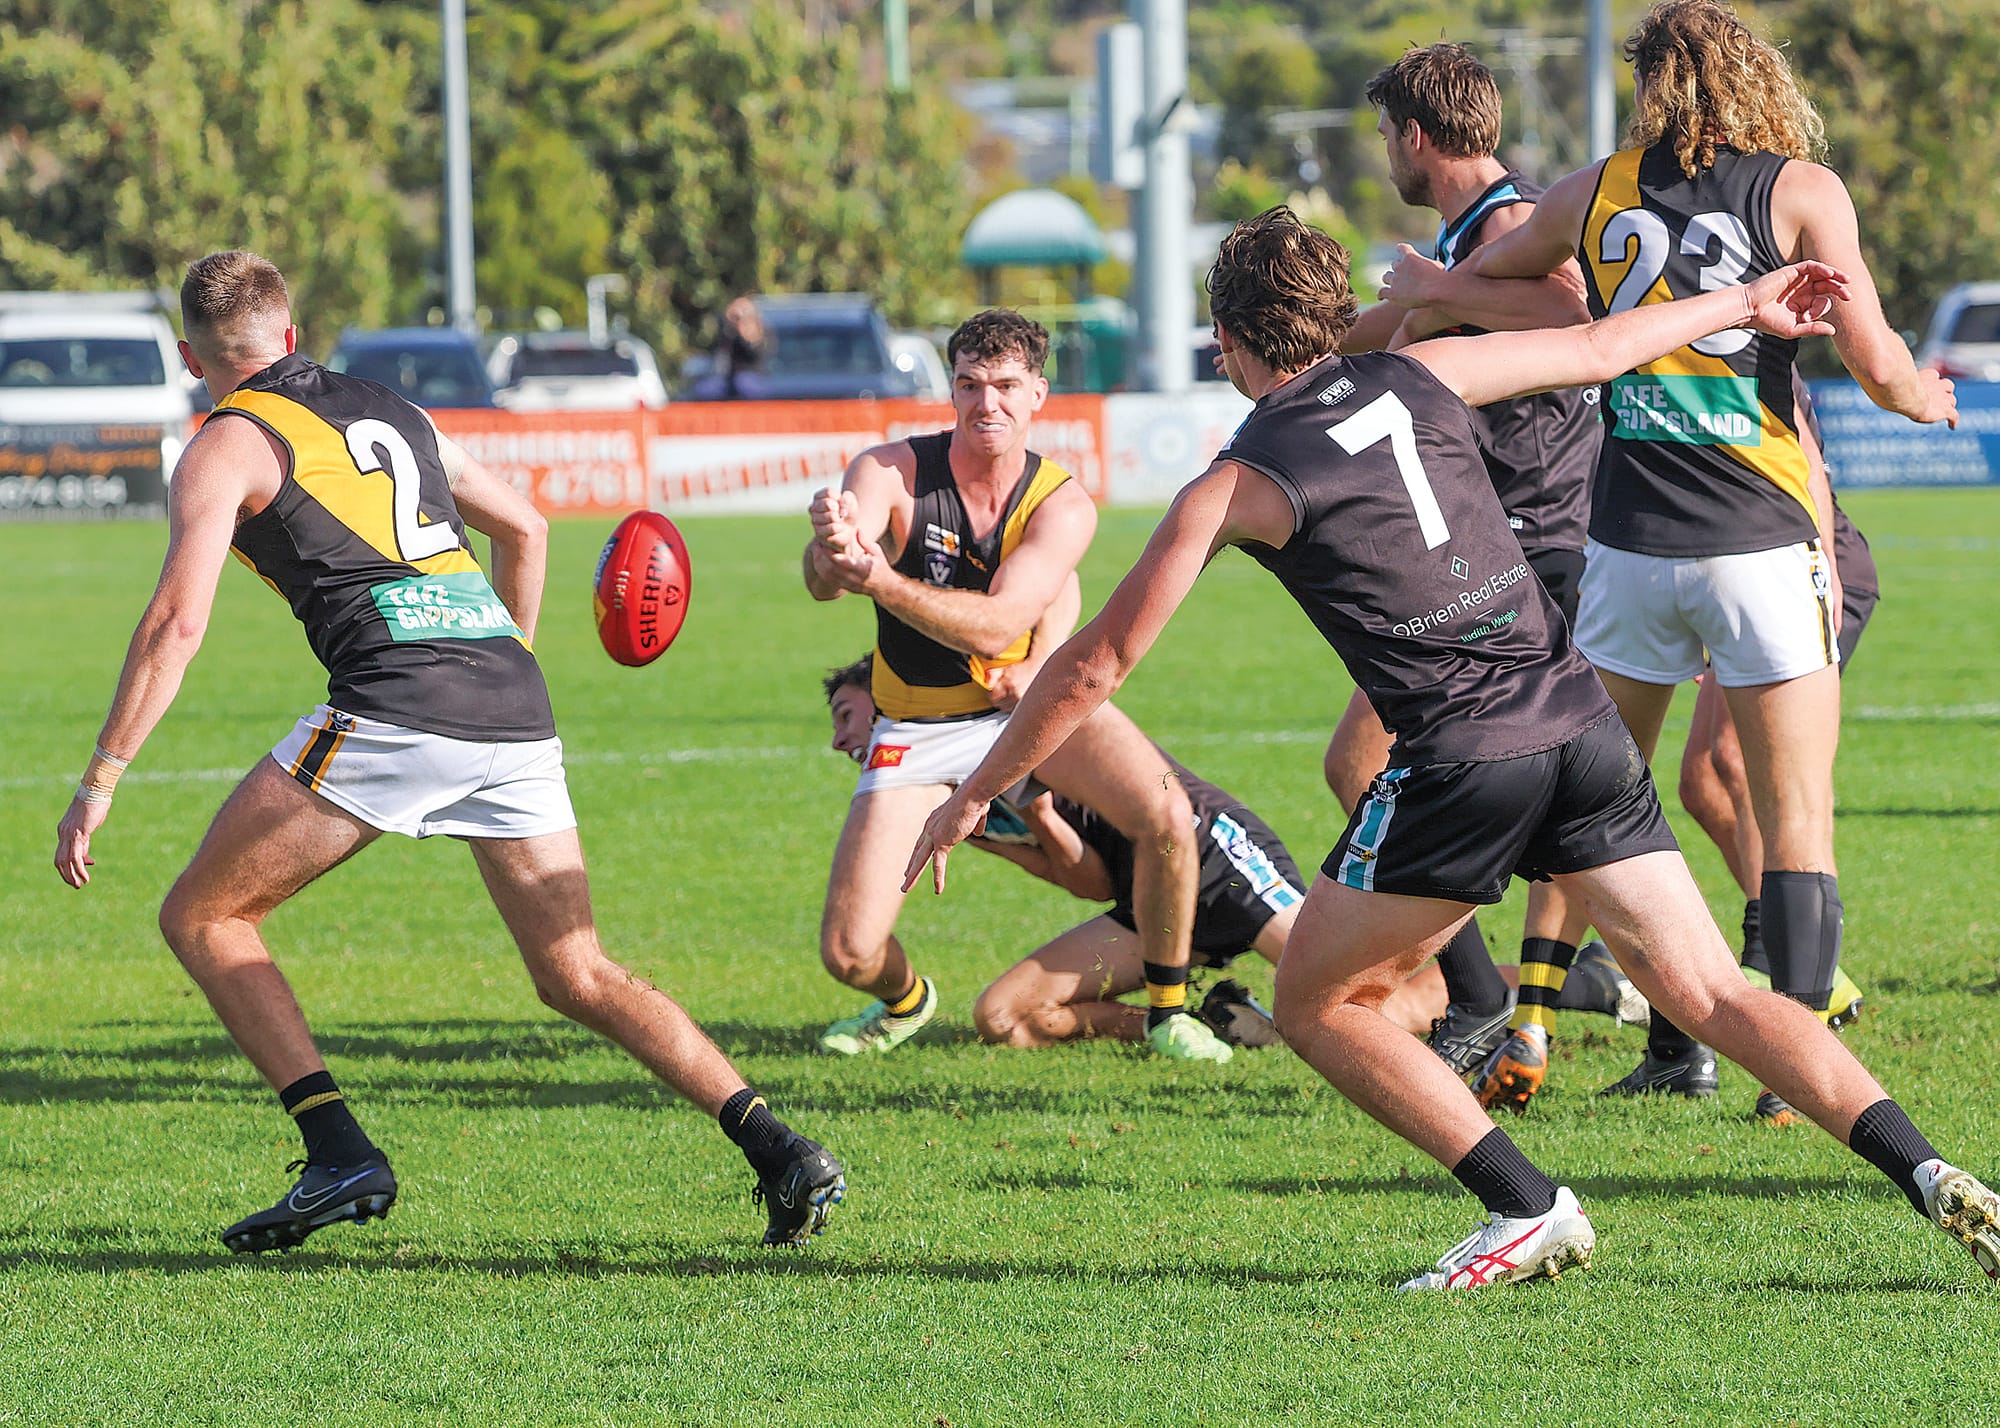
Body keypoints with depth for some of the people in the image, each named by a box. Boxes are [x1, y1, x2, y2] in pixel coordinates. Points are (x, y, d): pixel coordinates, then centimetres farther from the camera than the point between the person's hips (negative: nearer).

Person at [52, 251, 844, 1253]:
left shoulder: (228, 445, 6)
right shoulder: (390, 411, 27)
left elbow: (178, 620, -5)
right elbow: (525, 526, 36)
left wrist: (101, 780, -4)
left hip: (395, 706, -6)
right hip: (516, 711, 6)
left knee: (203, 917, 8)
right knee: (575, 976, 13)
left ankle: (340, 1156, -5)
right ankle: (777, 1148, -4)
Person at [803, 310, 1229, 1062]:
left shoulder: (1063, 506, -18)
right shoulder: (889, 472, -19)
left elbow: (994, 627, -32)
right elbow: (824, 581, -35)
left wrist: (880, 579, -50)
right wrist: (832, 551, -62)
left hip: (1027, 698, 0)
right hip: (919, 727, 0)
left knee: (1167, 816, -25)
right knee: (849, 953, -10)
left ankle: (1167, 1011, -1)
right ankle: (906, 1000, 30)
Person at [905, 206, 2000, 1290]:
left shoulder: (1232, 488, 1)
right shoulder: (1417, 377, 13)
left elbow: (1092, 667, 4)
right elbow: (1598, 350, 27)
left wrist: (975, 795, 16)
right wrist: (1746, 303, 44)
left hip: (1464, 756, -5)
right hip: (1581, 715, 5)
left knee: (1319, 1005, 11)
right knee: (1709, 993, 6)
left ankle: (1530, 1210, 0)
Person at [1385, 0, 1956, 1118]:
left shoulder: (1600, 190, 8)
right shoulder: (1803, 190, -3)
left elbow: (1455, 287, 19)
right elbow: (1875, 362, -9)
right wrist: (1926, 396, 11)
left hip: (1630, 543, 3)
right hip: (1766, 543, -3)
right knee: (1796, 815, 0)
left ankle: (1676, 1045, 16)